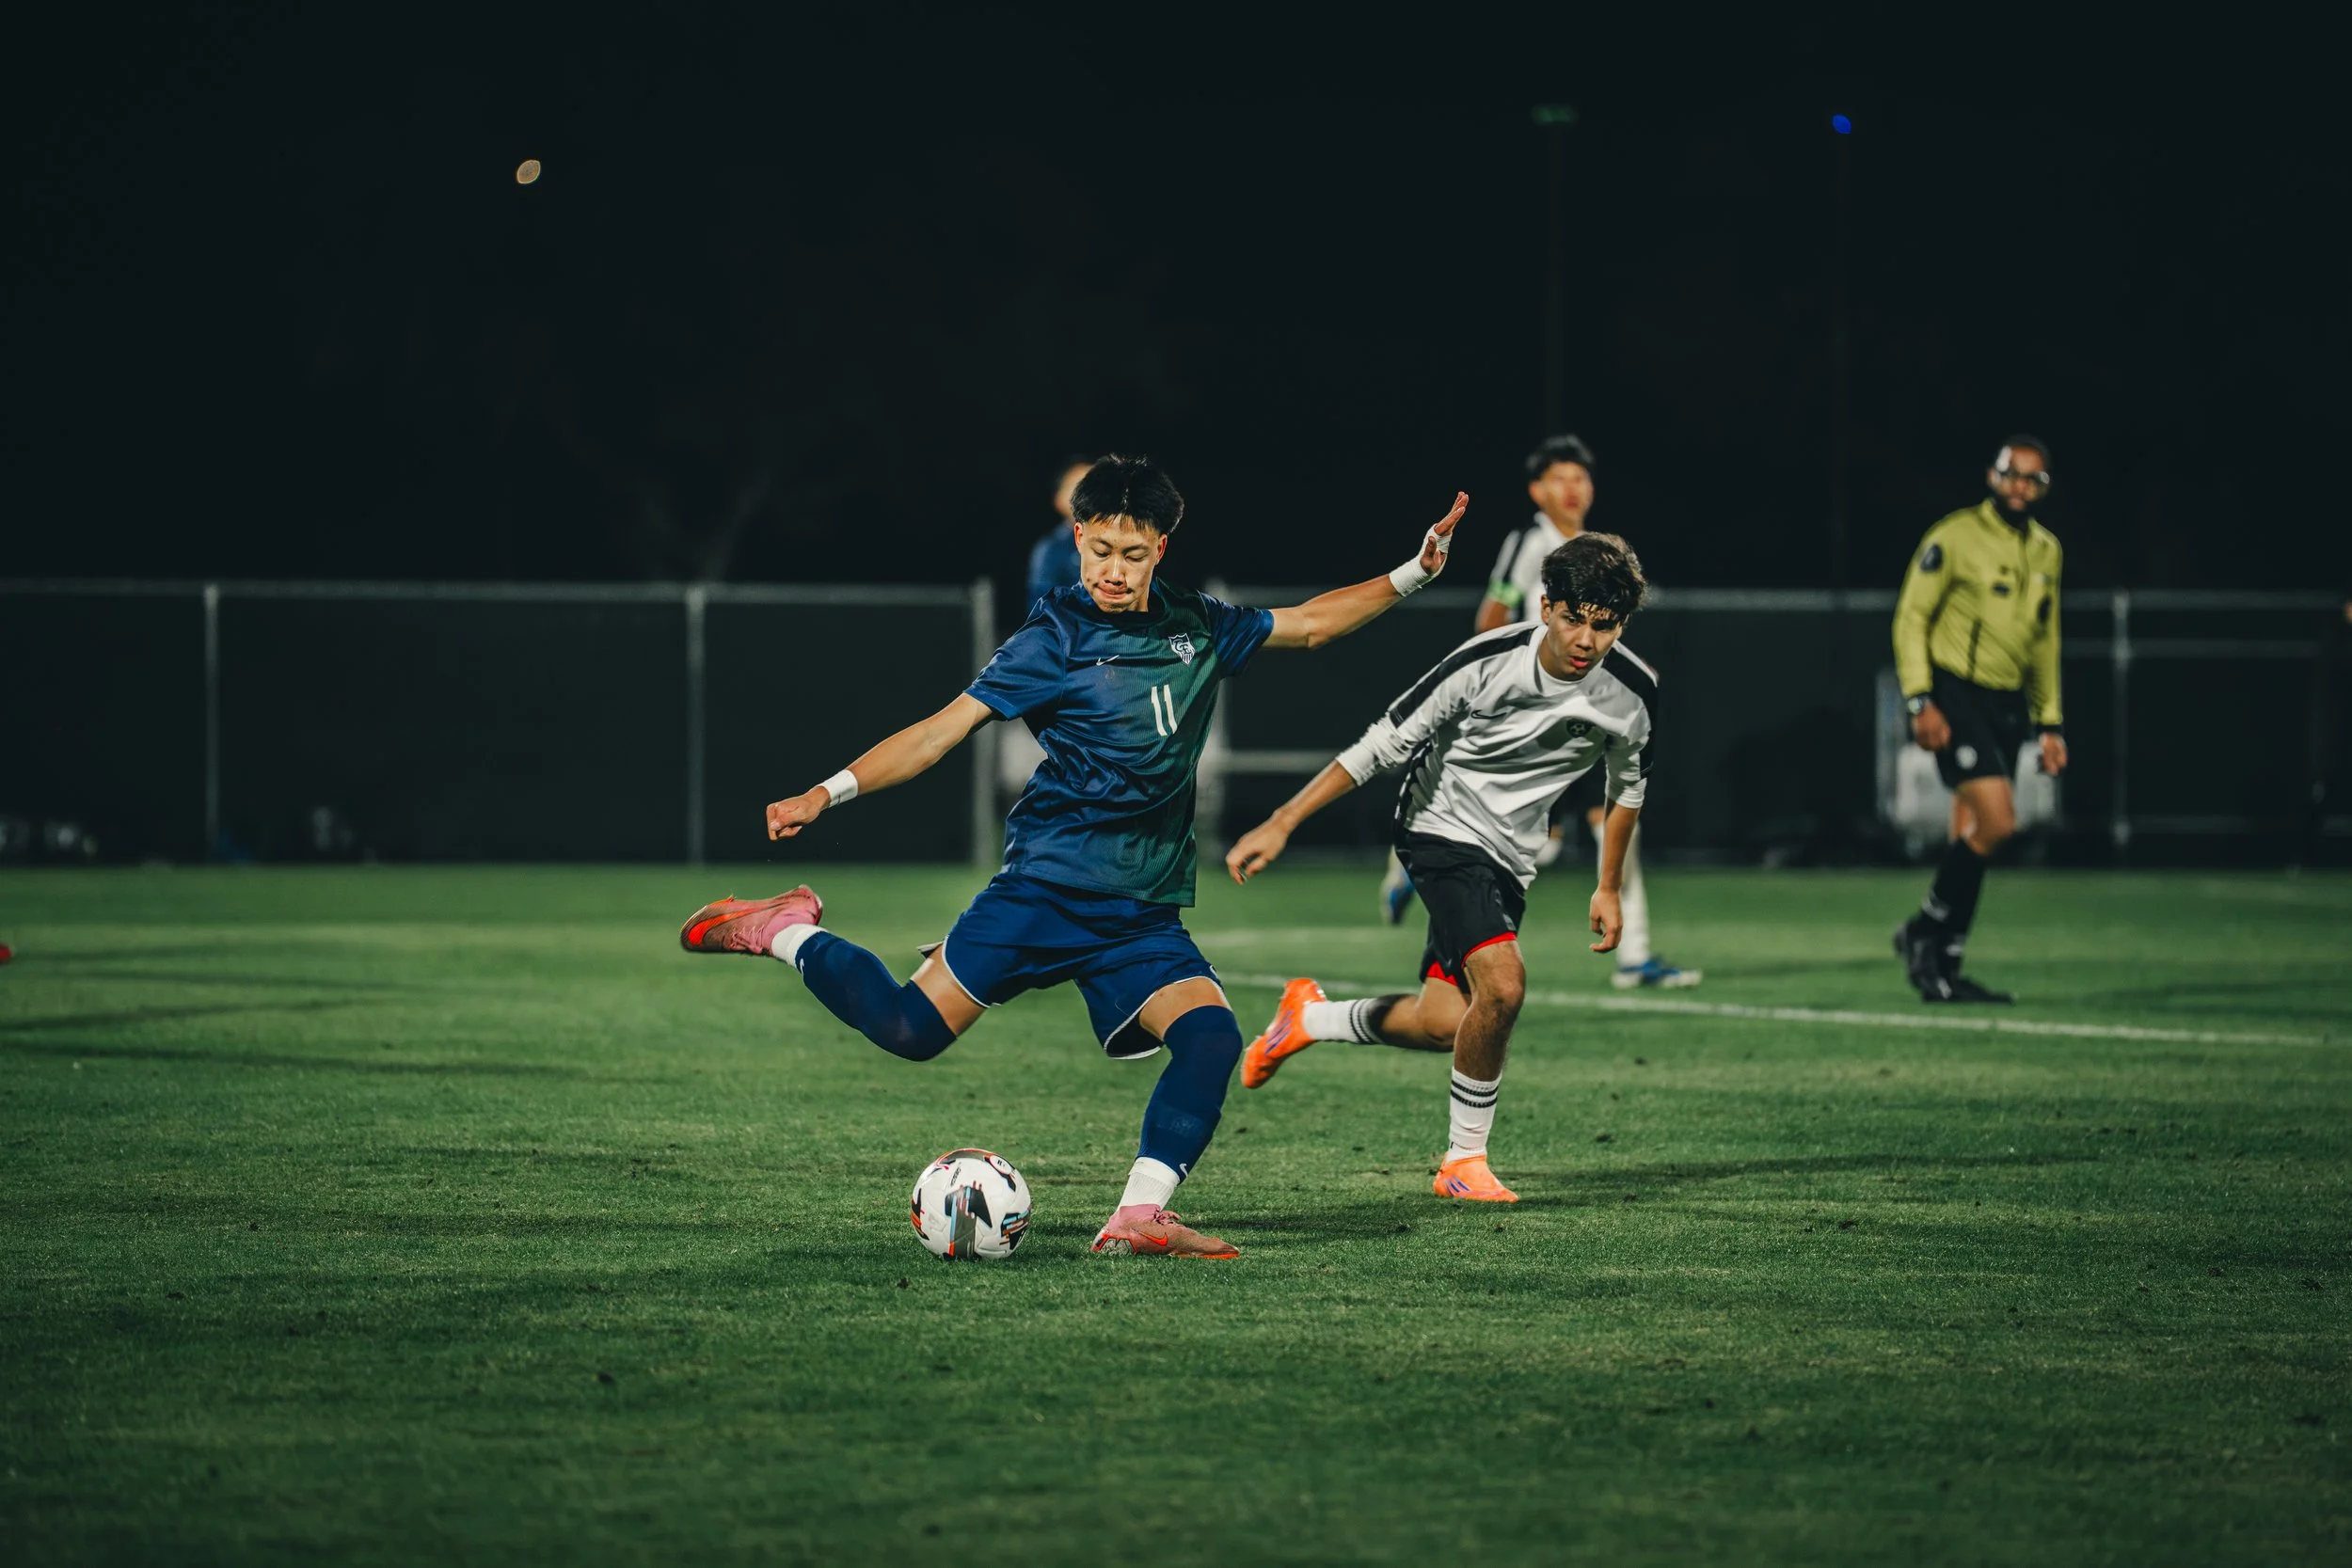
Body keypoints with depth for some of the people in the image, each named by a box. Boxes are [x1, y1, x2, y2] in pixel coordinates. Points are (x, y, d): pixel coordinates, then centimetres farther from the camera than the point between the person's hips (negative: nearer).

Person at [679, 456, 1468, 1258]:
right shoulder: (1056, 637, -5)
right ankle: (790, 933, 12)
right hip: (1049, 886, -5)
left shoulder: (1197, 627, 11)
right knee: (912, 1029, -13)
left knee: (1211, 1036, -19)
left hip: (1143, 917, 5)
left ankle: (1136, 1219, -18)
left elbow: (1305, 623, 26)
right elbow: (947, 727, -9)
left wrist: (1411, 575, 19)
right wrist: (830, 791, -19)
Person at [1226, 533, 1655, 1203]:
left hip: (1511, 859, 6)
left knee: (1445, 1025, 1)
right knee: (1502, 984, -27)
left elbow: (1627, 788, 12)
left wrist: (1610, 889, 19)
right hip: (1443, 828, -6)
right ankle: (1464, 1160, -7)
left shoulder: (1633, 695, -11)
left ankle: (1311, 1016, 30)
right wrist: (1281, 824, -19)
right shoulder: (1486, 663, -23)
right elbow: (1382, 745, -16)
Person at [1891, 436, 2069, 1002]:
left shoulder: (2046, 551, 14)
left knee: (1974, 836, 5)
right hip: (1956, 697, -7)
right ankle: (1925, 931, -2)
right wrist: (1920, 701, -14)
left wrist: (2050, 724, 19)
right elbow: (1911, 617, -6)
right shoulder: (1954, 538, -7)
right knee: (1997, 821, -18)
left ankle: (1943, 969, 10)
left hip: (2007, 704, 7)